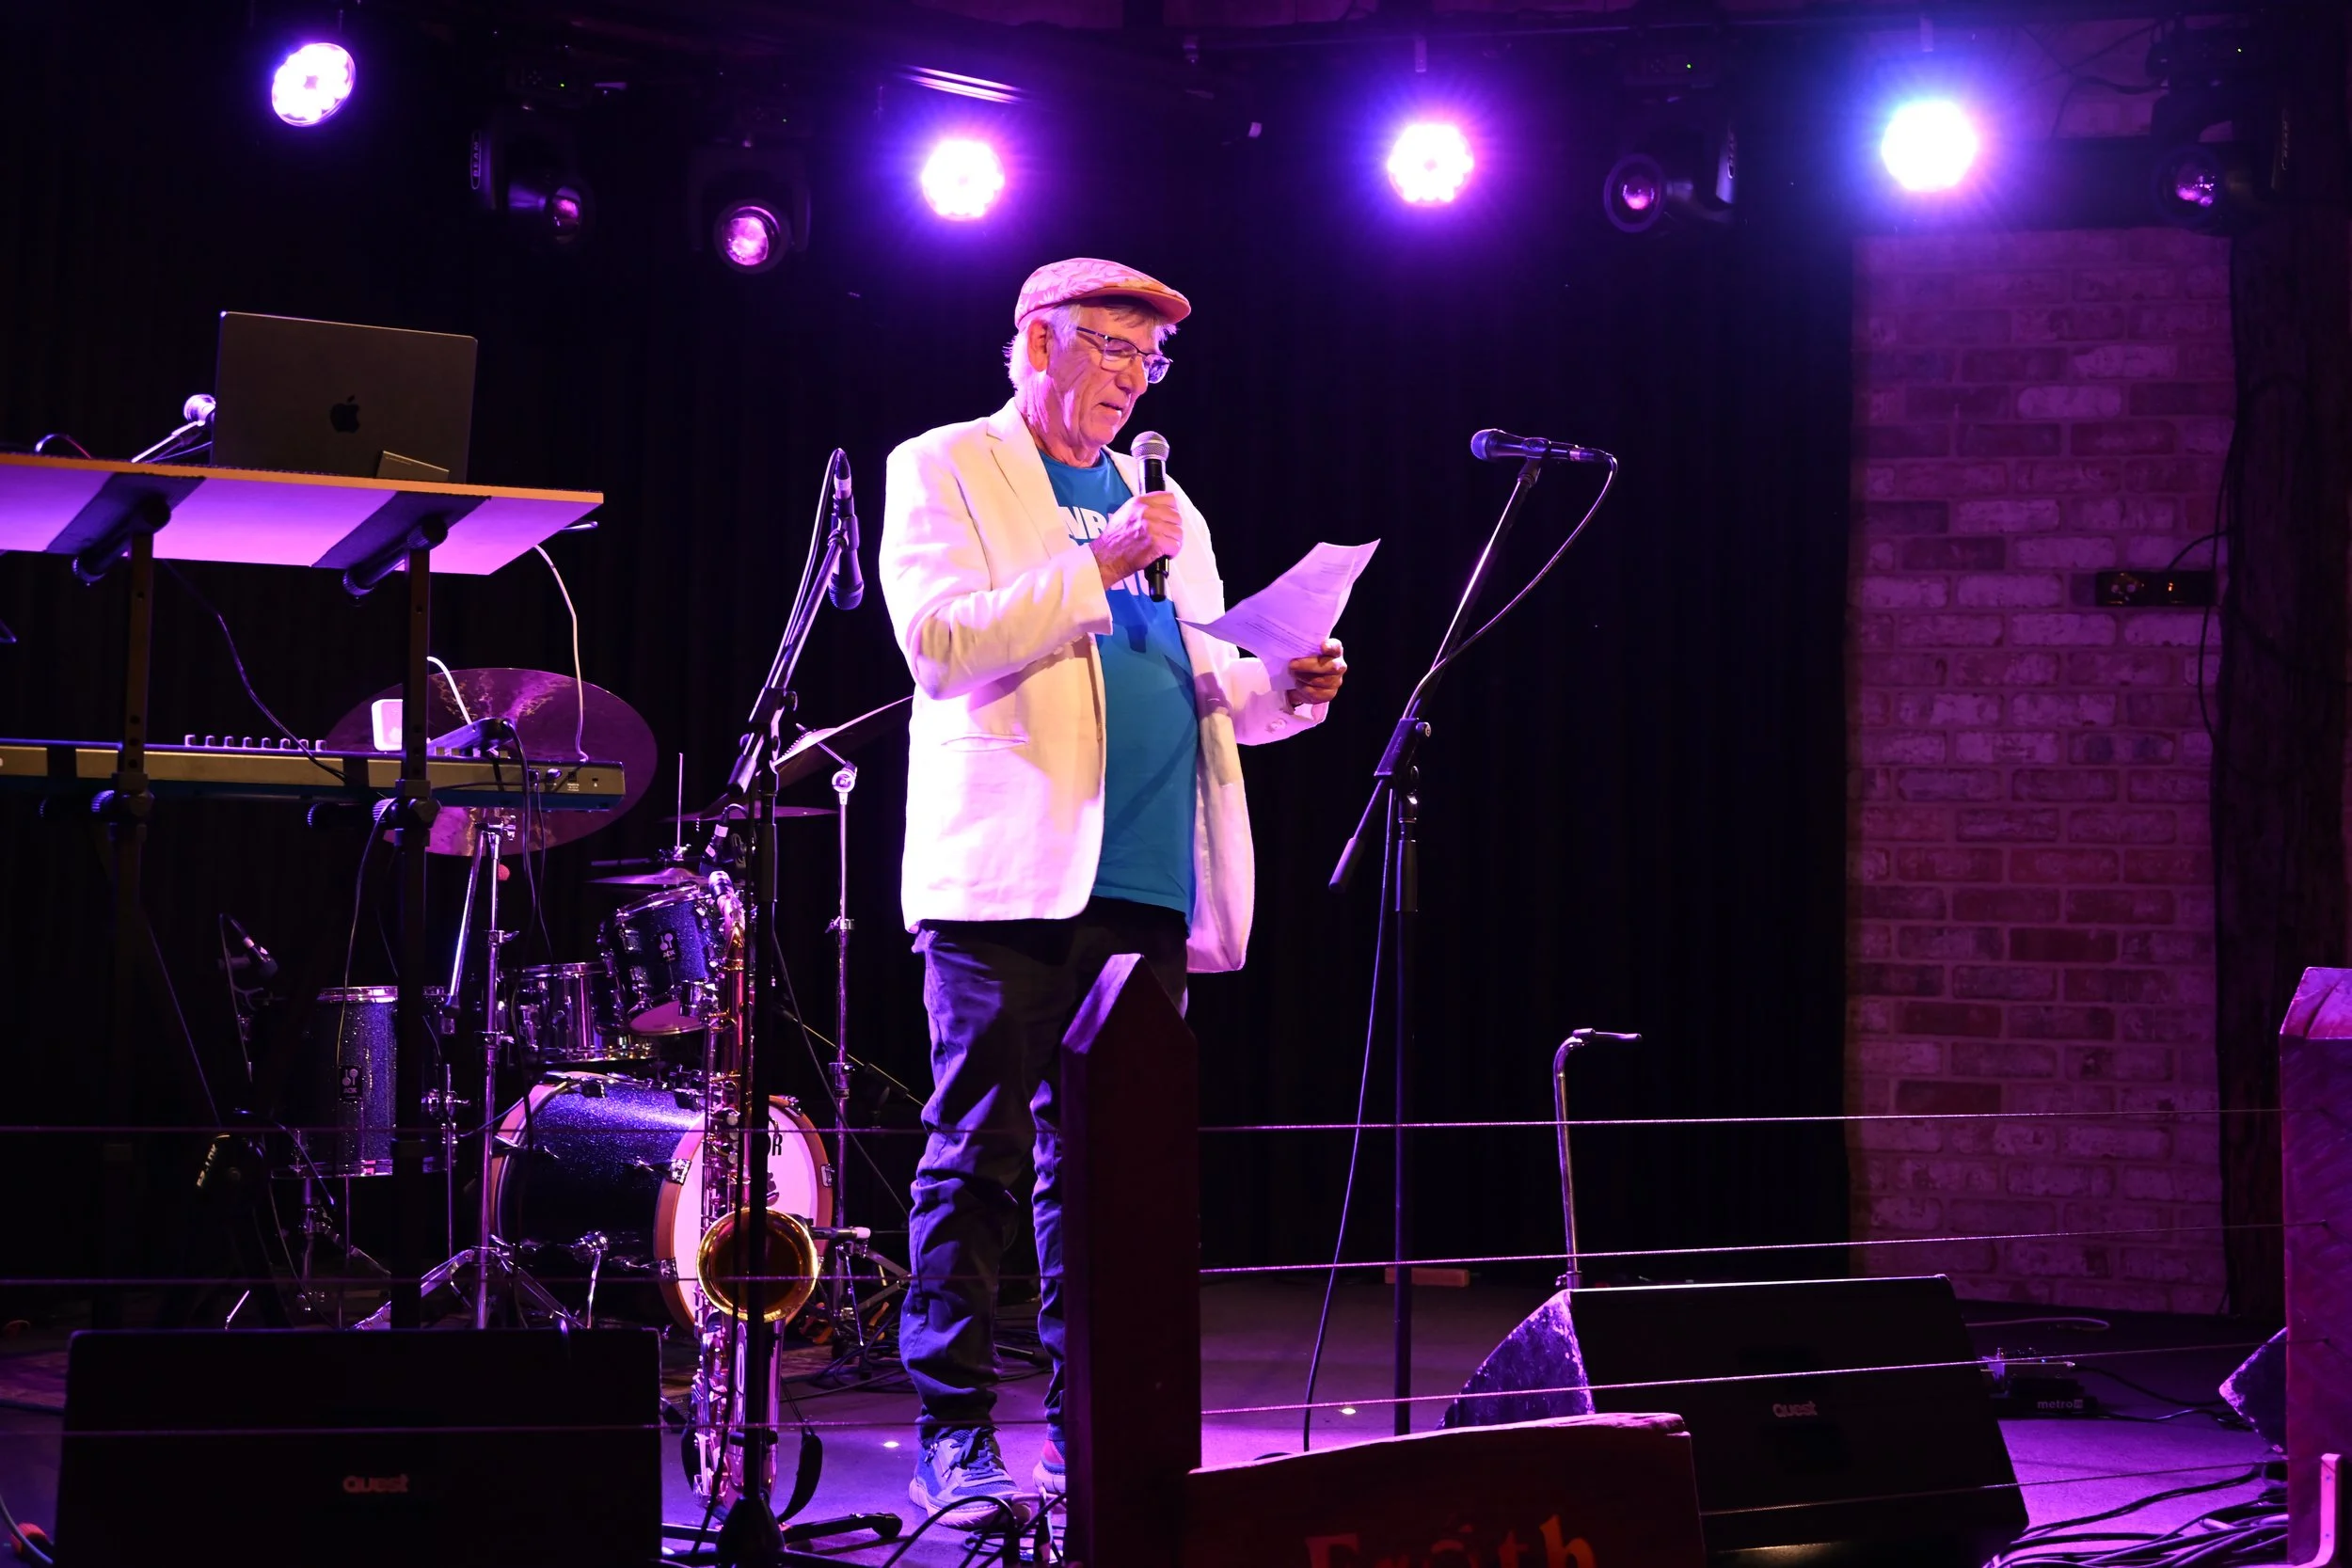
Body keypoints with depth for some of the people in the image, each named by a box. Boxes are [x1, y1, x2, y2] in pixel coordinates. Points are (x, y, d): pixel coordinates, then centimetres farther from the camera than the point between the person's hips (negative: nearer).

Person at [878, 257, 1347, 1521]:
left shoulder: (1158, 502, 24)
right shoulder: (944, 470, 5)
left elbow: (1203, 680, 22)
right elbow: (939, 637, -10)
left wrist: (1285, 687, 2)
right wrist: (1094, 570, -16)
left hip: (1144, 884, 6)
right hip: (1009, 876, -6)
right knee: (982, 1158, -6)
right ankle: (954, 1436, -1)